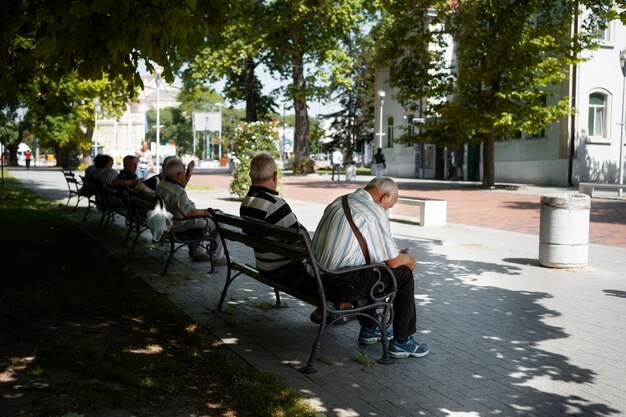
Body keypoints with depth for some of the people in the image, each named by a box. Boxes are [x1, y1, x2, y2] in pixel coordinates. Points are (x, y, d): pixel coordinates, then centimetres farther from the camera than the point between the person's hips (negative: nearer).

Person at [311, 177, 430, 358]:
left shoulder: (337, 202, 14)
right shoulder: (375, 212, -11)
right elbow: (393, 261, -7)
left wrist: (399, 254, 28)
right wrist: (408, 259, 16)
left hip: (316, 279, 9)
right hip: (341, 285, -9)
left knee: (367, 272, 33)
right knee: (404, 274, 4)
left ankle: (368, 329, 40)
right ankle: (401, 342, 13)